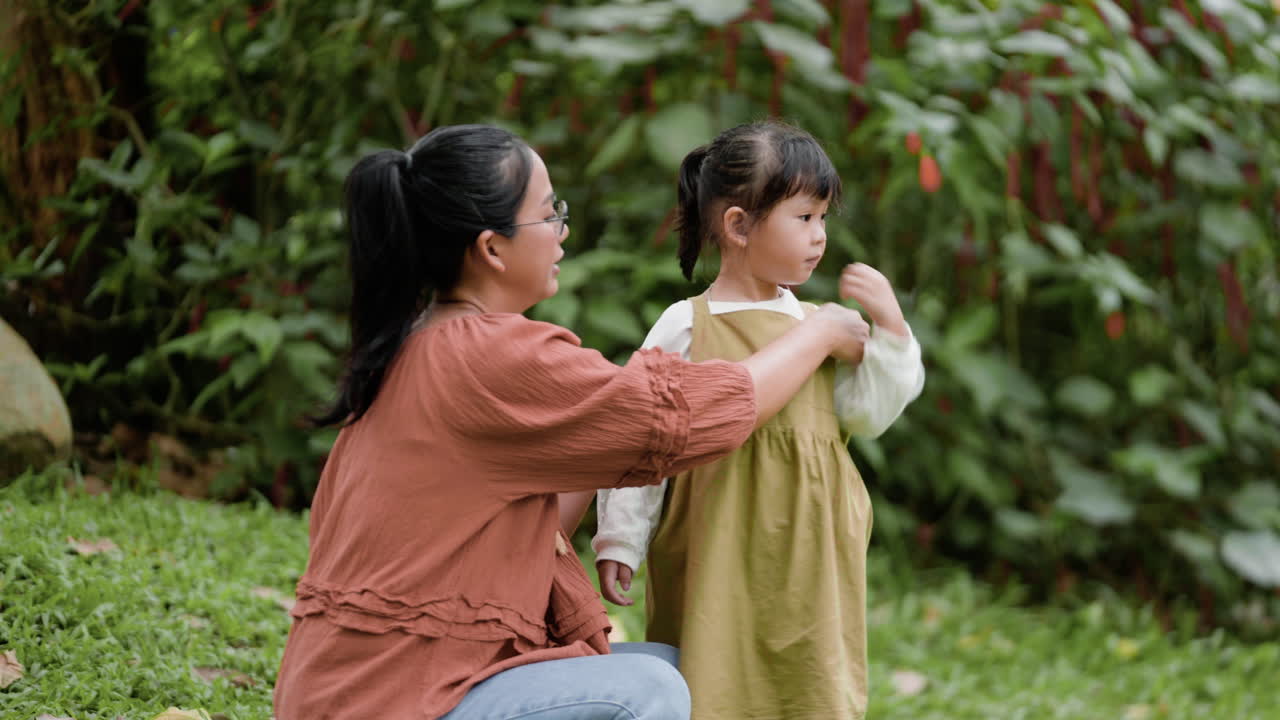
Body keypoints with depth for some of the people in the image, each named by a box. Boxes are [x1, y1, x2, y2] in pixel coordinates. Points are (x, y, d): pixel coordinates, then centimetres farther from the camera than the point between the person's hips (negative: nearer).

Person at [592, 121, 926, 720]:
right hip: (717, 556, -3)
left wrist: (889, 327, -4)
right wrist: (618, 541, -3)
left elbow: (868, 415, 5)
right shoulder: (685, 328, -3)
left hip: (808, 555, 3)